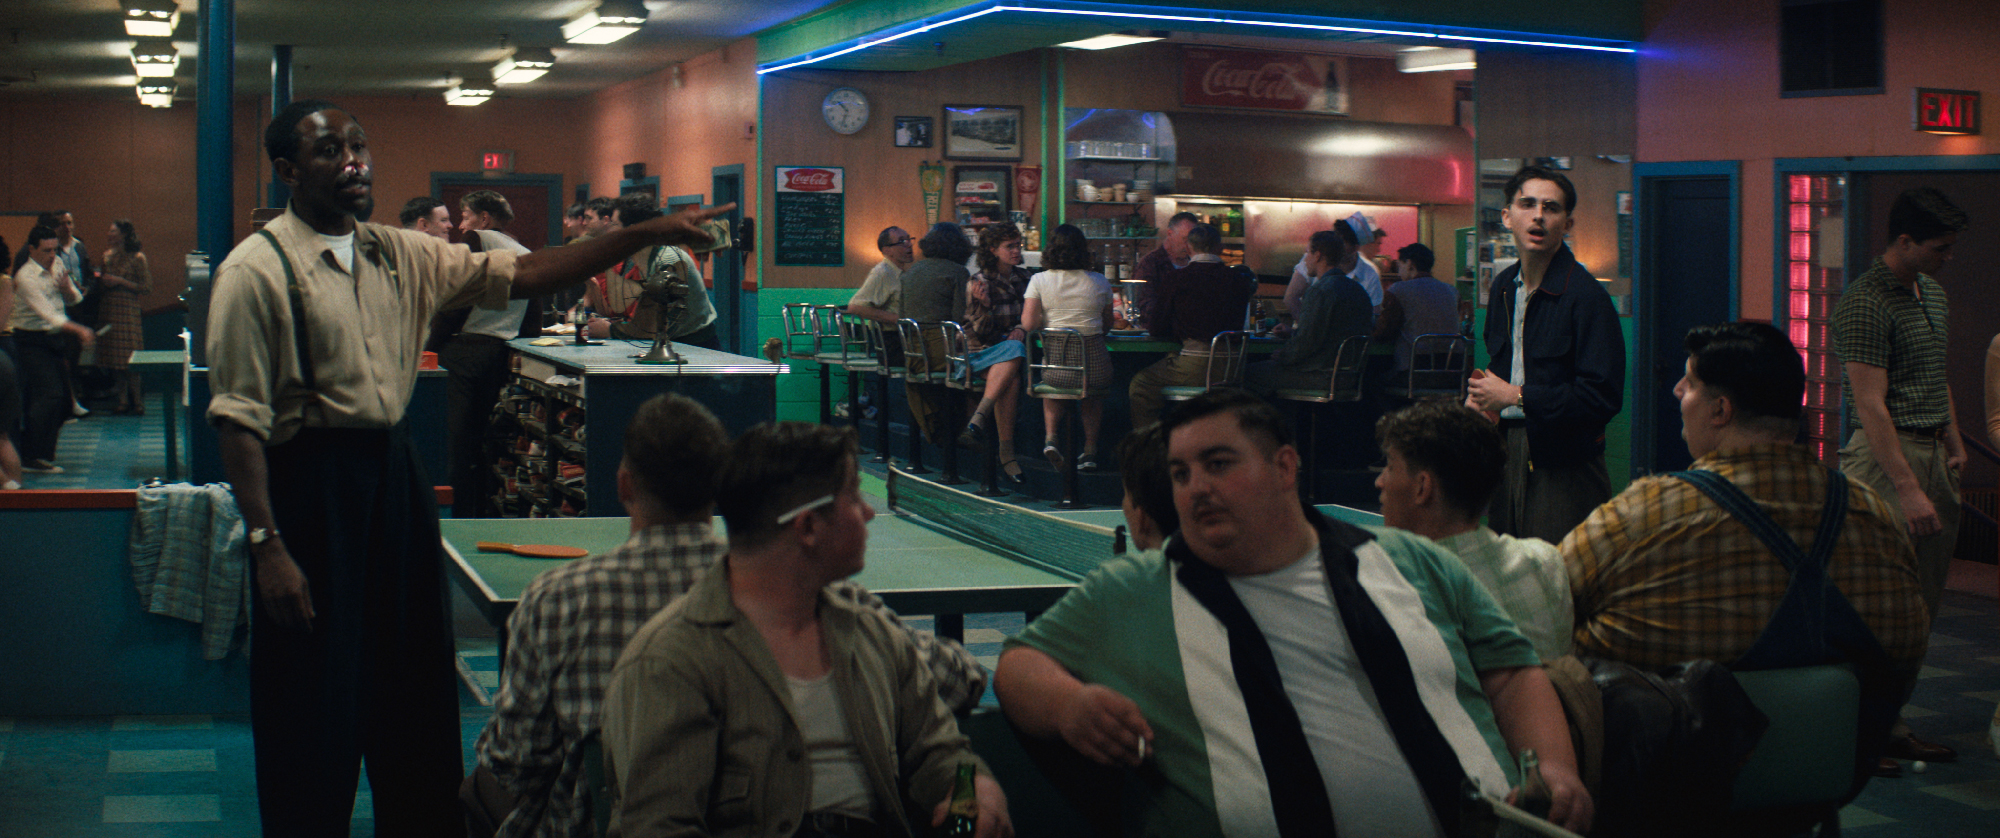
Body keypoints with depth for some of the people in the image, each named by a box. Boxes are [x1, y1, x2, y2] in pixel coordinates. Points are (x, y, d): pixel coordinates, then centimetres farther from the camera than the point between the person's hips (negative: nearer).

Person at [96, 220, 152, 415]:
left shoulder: (137, 258, -4)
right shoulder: (108, 256, 14)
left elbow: (146, 287, -6)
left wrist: (121, 282, -12)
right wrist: (100, 279, 3)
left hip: (127, 309, -6)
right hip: (108, 309, 6)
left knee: (129, 357, -8)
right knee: (114, 357, 4)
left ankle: (136, 400, 0)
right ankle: (123, 400, 9)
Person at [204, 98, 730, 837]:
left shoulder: (402, 256, 8)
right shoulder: (257, 270, -10)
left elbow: (521, 274, 5)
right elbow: (239, 417, -13)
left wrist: (646, 235, -3)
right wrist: (267, 544, -19)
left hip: (395, 472, 6)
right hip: (308, 487, -6)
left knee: (416, 695, 15)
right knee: (317, 716, 1)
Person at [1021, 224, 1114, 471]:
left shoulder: (1039, 281, -3)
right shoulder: (1100, 282, 1)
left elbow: (1028, 323, -8)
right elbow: (1107, 321, 10)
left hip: (1055, 364, -1)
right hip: (1094, 362, 1)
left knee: (1054, 386, 31)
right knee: (1093, 392, 31)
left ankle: (1050, 436, 10)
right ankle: (1090, 450, 29)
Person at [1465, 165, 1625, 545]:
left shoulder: (1586, 296, -13)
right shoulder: (1504, 286, 12)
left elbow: (1603, 397, -20)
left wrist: (1515, 396, -17)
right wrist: (1479, 394, 8)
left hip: (1564, 464, -7)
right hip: (1505, 452, 7)